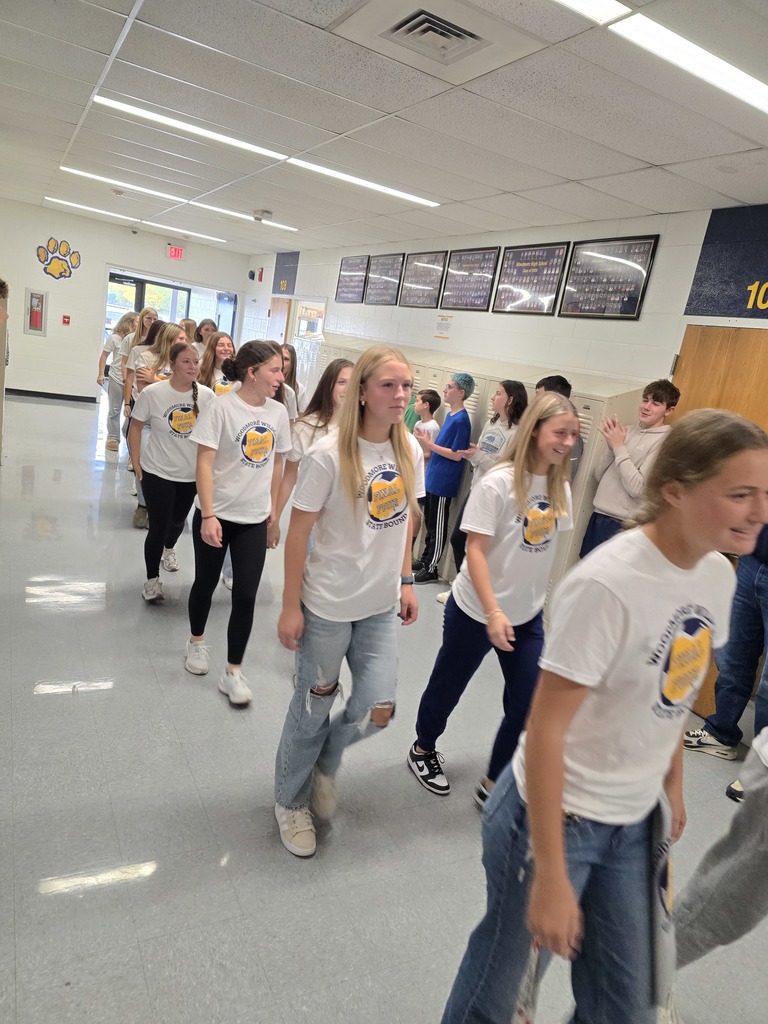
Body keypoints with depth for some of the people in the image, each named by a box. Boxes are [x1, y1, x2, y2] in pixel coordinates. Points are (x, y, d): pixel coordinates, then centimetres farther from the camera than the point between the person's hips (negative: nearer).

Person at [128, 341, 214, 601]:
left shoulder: (206, 395, -9)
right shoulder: (152, 393, -15)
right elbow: (135, 427, -4)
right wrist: (136, 463, -5)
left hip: (192, 474, 3)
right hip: (157, 473, -3)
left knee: (178, 521, 23)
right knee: (158, 528, 1)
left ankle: (169, 548, 58)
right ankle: (152, 579, 23)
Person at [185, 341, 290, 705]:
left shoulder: (278, 412, 0)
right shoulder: (221, 407, -14)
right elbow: (204, 463, -15)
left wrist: (272, 506, 15)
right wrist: (207, 516, -19)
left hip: (255, 519, 3)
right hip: (216, 515, -3)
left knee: (245, 596, 1)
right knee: (206, 583, 16)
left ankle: (232, 672, 14)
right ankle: (197, 641, 43)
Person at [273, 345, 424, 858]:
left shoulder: (409, 449, -2)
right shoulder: (329, 456, -18)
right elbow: (298, 532, -13)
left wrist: (405, 580, 10)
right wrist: (291, 606, -11)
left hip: (381, 605, 5)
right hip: (328, 603, -5)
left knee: (378, 711, 5)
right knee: (315, 704, 12)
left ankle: (325, 762, 40)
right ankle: (291, 801, 39)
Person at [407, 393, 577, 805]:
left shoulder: (559, 486, -1)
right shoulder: (498, 483, -19)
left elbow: (544, 545, 9)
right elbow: (475, 549, -20)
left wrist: (537, 597, 10)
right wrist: (493, 612, -24)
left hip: (528, 615, 5)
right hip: (476, 611, -5)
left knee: (529, 704, 4)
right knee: (447, 689, 14)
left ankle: (492, 785, 25)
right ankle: (422, 751, 43)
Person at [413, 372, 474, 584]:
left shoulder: (461, 420, -17)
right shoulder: (450, 415, 10)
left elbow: (457, 455, -19)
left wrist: (429, 444, -18)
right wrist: (426, 441, 0)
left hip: (444, 483, -9)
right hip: (433, 478, 9)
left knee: (437, 527, 3)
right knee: (429, 522, 19)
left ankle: (431, 569, 14)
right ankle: (425, 559, 32)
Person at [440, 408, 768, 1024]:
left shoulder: (718, 574, -4)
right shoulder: (607, 586, -28)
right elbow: (544, 729, -23)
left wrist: (672, 782, 17)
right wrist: (550, 875, -20)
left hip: (633, 823, 7)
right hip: (556, 814, -7)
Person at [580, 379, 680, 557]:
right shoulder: (628, 431, 10)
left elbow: (637, 488, -19)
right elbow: (599, 476, 9)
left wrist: (619, 447, -15)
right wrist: (612, 446, -7)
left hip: (622, 524, -6)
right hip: (598, 516, 7)